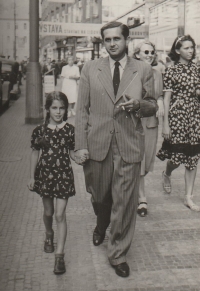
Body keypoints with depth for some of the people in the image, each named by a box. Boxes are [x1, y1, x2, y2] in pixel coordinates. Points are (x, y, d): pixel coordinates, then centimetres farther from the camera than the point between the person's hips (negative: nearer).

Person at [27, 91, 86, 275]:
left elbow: (72, 152, 6)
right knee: (48, 212, 17)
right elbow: (35, 153, 6)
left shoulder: (70, 130, -4)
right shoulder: (40, 130, -3)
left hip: (63, 174, -2)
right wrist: (32, 177, 8)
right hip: (45, 174, 2)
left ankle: (60, 255, 2)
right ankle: (49, 235, 49)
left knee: (60, 215, -4)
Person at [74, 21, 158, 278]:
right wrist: (80, 145, -5)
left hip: (129, 145, -1)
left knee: (125, 202, 2)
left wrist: (139, 104, -13)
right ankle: (101, 226, 51)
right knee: (99, 197, 16)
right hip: (97, 144, 1)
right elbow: (82, 109, 3)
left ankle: (118, 254, 20)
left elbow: (153, 107, 10)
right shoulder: (90, 69, 5)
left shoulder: (143, 70, 4)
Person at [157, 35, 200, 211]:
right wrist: (166, 124, -10)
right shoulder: (172, 71, -4)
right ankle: (166, 175, 35)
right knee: (177, 155, -2)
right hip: (177, 115, -5)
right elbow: (166, 99, -7)